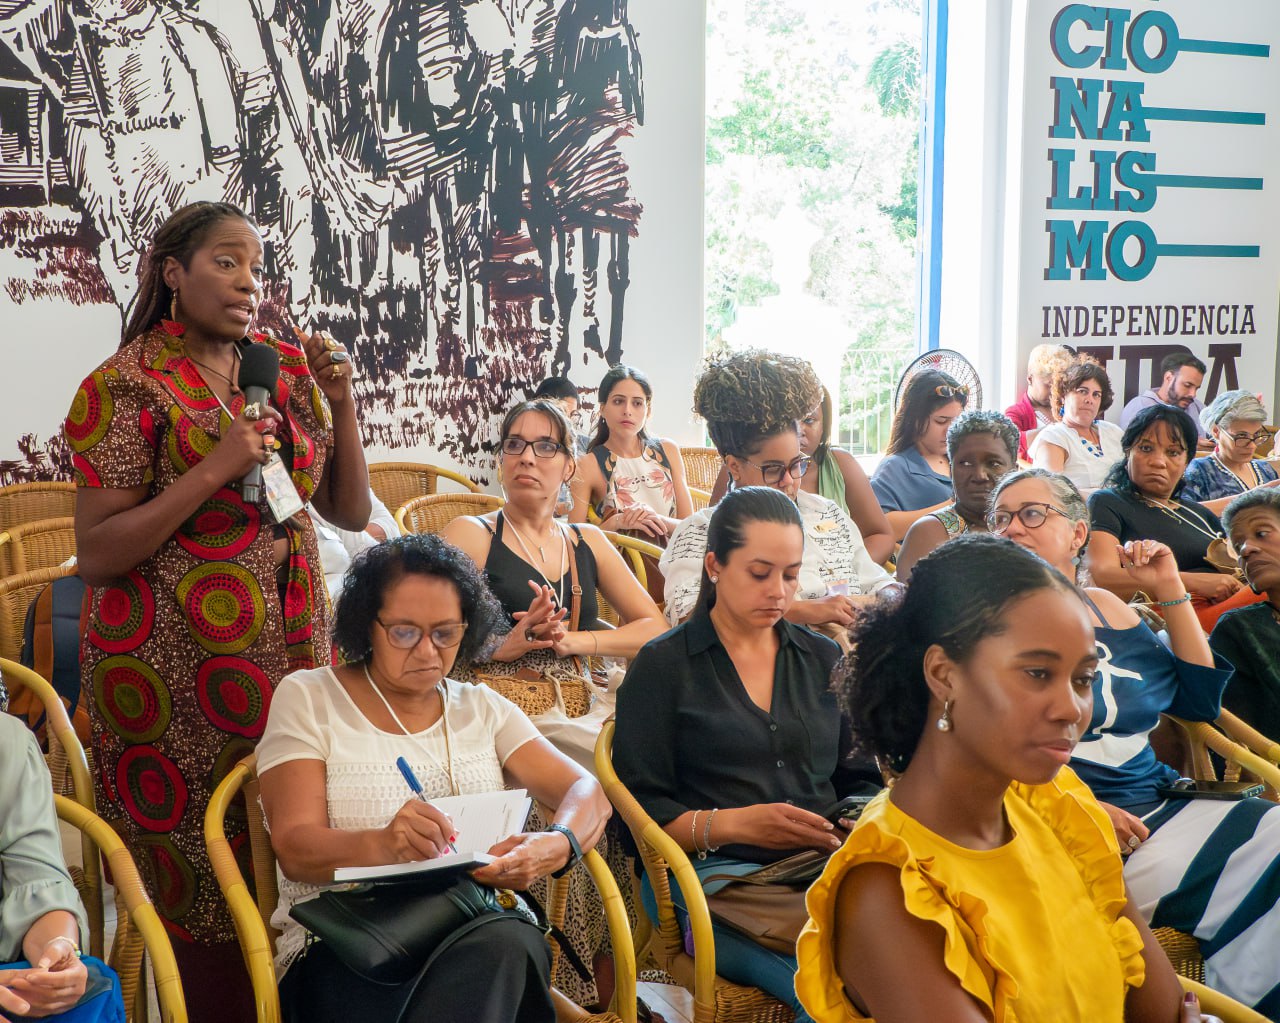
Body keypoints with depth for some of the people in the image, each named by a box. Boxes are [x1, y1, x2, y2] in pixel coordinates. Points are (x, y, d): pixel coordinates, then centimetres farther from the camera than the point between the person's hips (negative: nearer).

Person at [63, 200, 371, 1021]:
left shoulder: (288, 370, 10)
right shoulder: (129, 386, -6)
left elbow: (352, 513, 10)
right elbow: (96, 554, -11)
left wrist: (340, 400, -3)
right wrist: (215, 470, -19)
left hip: (289, 651, 5)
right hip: (175, 669, -5)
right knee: (197, 886, -1)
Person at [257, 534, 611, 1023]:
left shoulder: (482, 708, 18)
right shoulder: (307, 698, 8)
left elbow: (587, 792, 8)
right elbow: (296, 850, -4)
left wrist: (555, 845, -19)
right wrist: (383, 844, -28)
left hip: (481, 934, 2)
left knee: (510, 942, -38)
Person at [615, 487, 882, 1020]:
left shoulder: (823, 659, 21)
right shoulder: (663, 666, 8)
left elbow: (859, 778, 22)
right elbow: (638, 810, 1)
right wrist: (734, 824, -14)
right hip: (712, 872, -4)